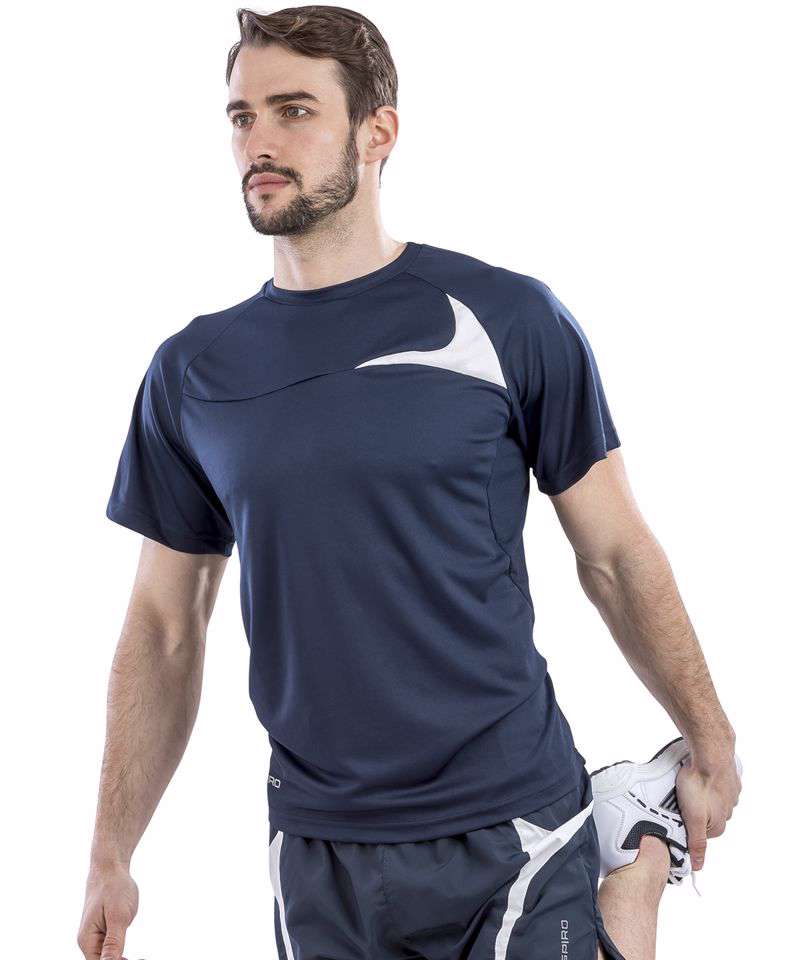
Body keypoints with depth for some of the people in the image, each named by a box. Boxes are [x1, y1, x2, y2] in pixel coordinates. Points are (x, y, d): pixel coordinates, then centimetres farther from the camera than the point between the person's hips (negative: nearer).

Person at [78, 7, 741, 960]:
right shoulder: (192, 372, 3)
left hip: (511, 842, -3)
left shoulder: (506, 320, -5)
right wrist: (111, 855, 6)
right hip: (317, 858, 3)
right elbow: (165, 627, 8)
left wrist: (710, 745, 4)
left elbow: (617, 556, 1)